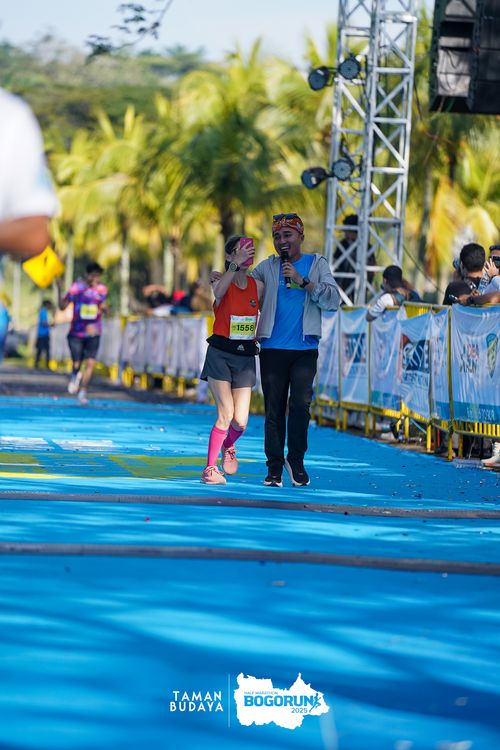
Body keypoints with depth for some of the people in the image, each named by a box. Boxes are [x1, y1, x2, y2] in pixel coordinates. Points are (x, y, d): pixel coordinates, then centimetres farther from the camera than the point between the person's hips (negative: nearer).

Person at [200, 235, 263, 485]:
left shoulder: (258, 286, 5)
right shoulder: (221, 283, -5)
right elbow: (218, 292, -32)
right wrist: (236, 265, -40)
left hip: (245, 357, 3)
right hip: (220, 354, -3)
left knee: (240, 421, -4)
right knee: (226, 414, -14)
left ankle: (228, 446, 31)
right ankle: (210, 467, 1)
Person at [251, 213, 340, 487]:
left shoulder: (316, 264, 7)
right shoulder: (268, 267, 11)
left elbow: (333, 300, -4)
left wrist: (303, 281, -13)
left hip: (305, 349, -1)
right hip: (273, 349, 1)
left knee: (300, 404, -12)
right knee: (274, 409, 2)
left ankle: (296, 460, 6)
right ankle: (274, 467, 9)